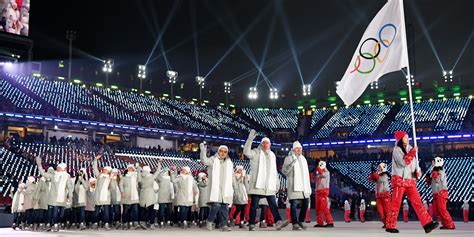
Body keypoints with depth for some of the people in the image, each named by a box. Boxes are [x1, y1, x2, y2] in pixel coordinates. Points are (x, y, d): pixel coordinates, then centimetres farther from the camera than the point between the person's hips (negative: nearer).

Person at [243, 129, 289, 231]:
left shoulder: (272, 155, 20)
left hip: (269, 185, 5)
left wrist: (277, 182, 19)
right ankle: (251, 224, 4)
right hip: (257, 184, -5)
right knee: (254, 205, -1)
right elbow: (246, 151, -19)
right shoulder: (256, 153, 2)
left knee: (273, 204, -1)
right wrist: (250, 139, -26)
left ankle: (278, 222, -5)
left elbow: (274, 170, 24)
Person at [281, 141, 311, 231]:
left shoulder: (303, 159, 21)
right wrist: (291, 164, -22)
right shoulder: (289, 158, 2)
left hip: (304, 185, 6)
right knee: (294, 204, -9)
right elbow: (284, 171, -6)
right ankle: (295, 224, -6)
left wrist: (309, 186, 18)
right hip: (294, 185, -6)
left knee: (305, 204, 4)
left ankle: (301, 221, 21)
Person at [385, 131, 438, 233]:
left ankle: (427, 224, -11)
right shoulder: (397, 150, -5)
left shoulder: (410, 149, 16)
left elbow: (415, 163, 22)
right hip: (399, 180, -6)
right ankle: (390, 226, 2)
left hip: (411, 181, 6)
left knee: (417, 202, -4)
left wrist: (418, 171, 2)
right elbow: (404, 162, -18)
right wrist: (412, 152, -15)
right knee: (396, 203, -5)